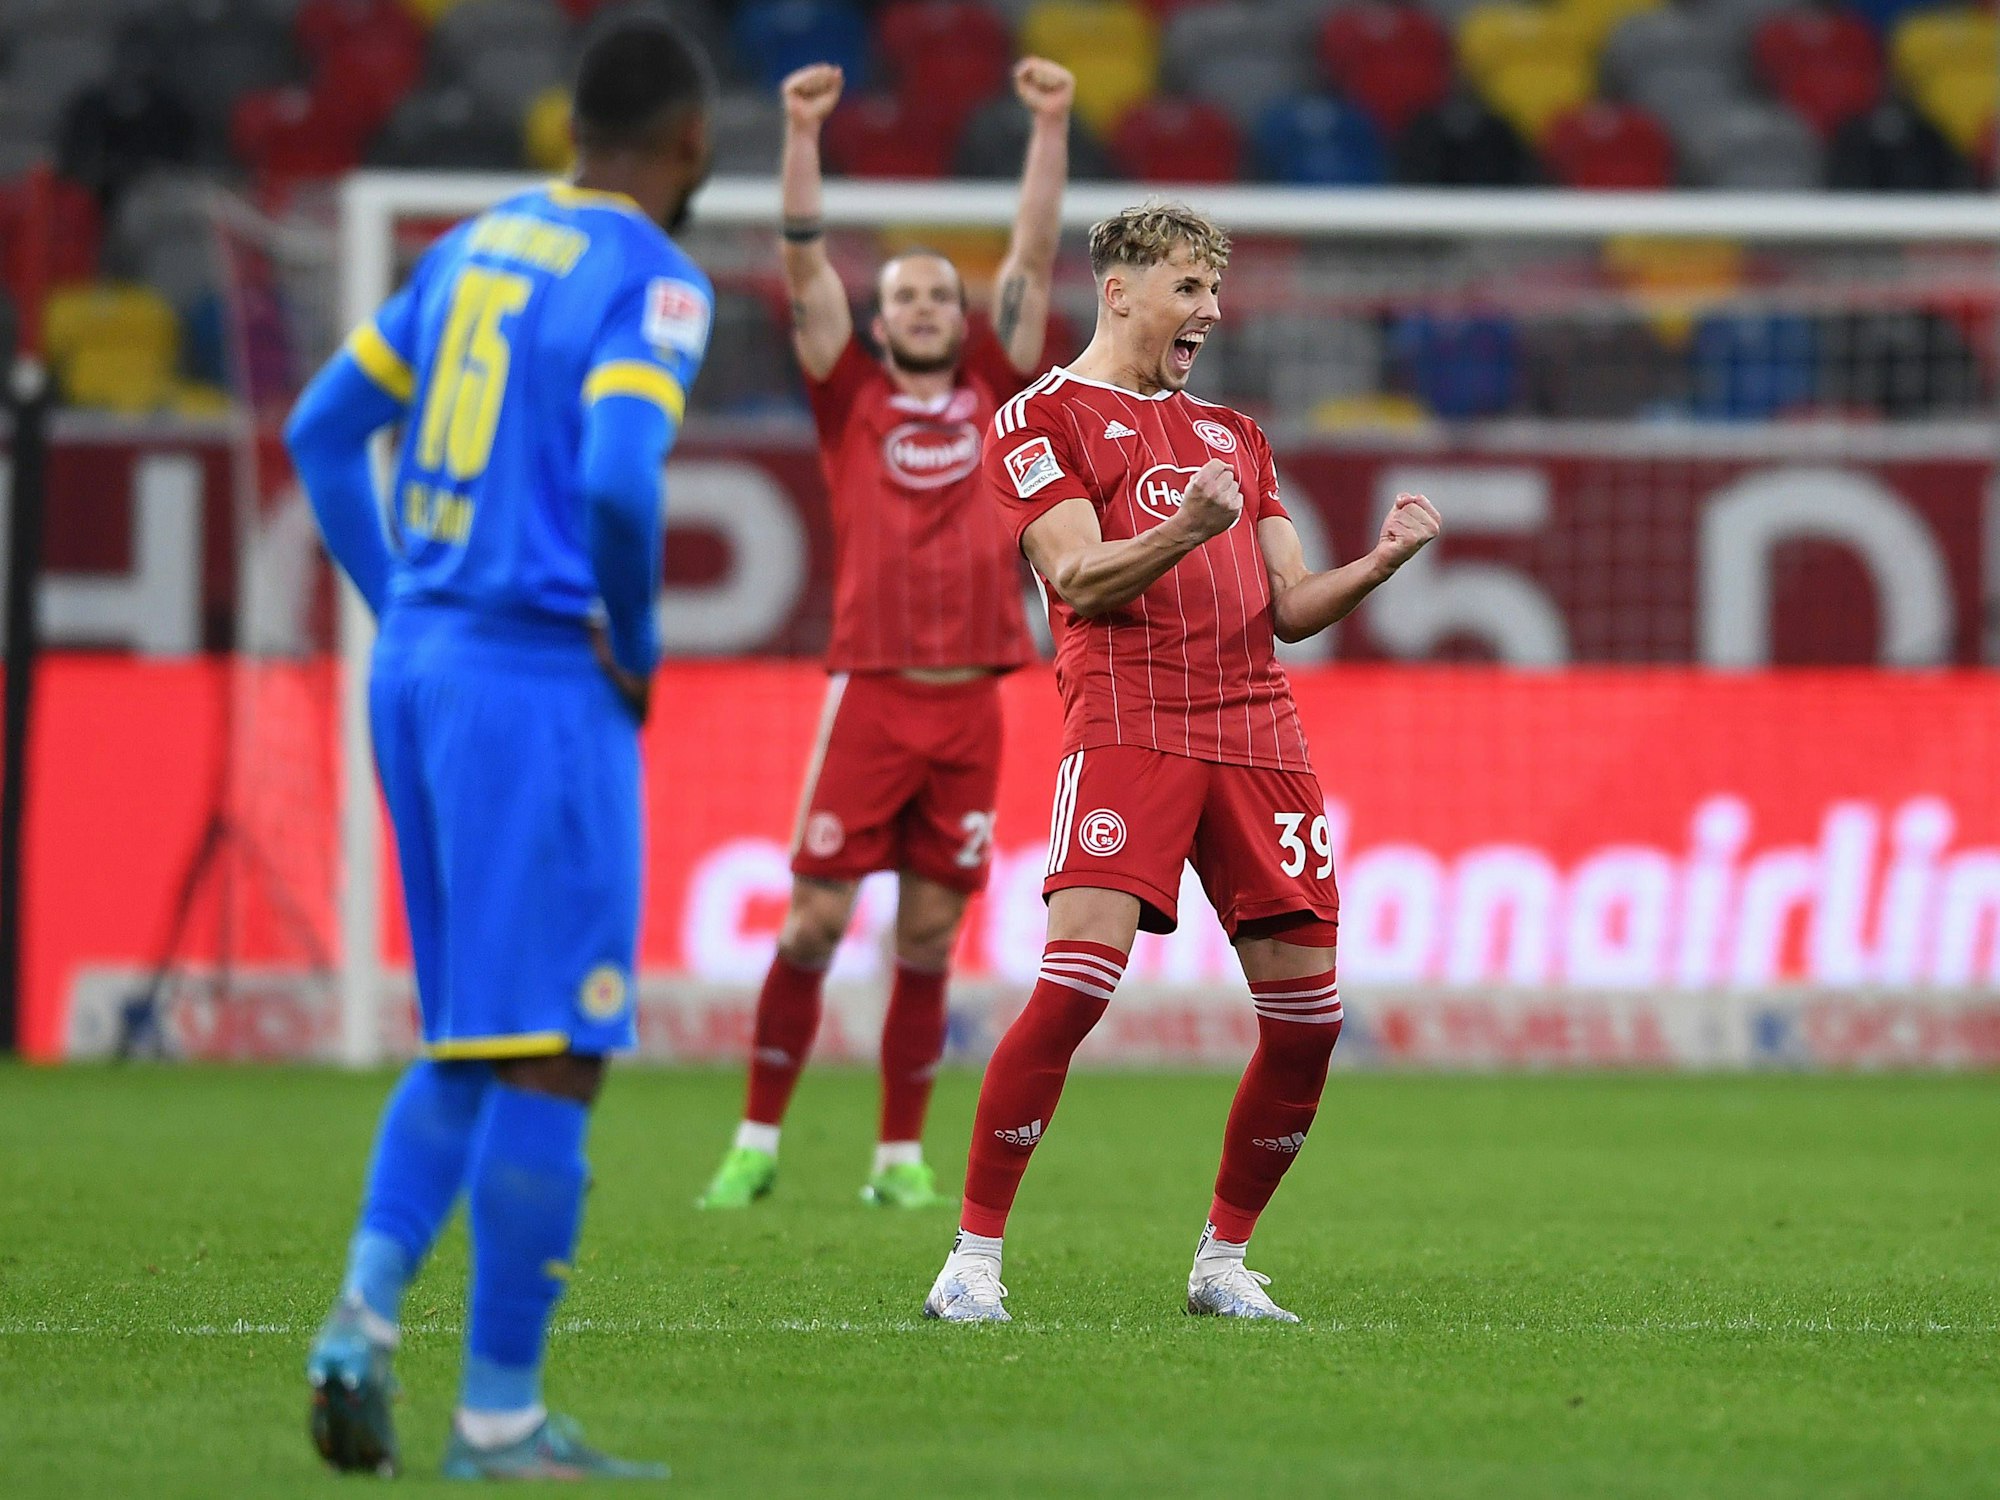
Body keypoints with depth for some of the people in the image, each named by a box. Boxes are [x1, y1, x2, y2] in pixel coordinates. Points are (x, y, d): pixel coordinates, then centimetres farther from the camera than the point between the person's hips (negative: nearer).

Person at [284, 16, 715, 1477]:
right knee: (547, 1052, -2)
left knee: (469, 1042, 17)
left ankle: (366, 1312, -1)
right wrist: (636, 646, -7)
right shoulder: (652, 283, -9)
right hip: (542, 686, -8)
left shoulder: (475, 247, 14)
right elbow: (620, 480, -24)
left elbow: (323, 430, 16)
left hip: (415, 668, 8)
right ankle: (500, 1412, 0)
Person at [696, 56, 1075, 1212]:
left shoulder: (992, 394, 13)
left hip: (969, 704, 2)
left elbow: (1035, 259, 10)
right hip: (872, 693, -2)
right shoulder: (854, 399, 9)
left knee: (929, 940, 5)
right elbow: (807, 262, 2)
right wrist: (804, 134, -6)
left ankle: (902, 1156, 11)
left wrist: (1052, 128, 4)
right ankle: (759, 1142, 3)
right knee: (816, 919, -4)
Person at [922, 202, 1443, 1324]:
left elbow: (1291, 606, 20)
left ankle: (1224, 1262, 15)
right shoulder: (1043, 418, 6)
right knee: (1078, 981, -20)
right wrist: (1186, 530, -24)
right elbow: (1078, 578, -7)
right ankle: (976, 1260, -13)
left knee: (1308, 1010, 0)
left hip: (1257, 726, 6)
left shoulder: (1232, 433, 25)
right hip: (1129, 718, -6)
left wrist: (1382, 561, 1)